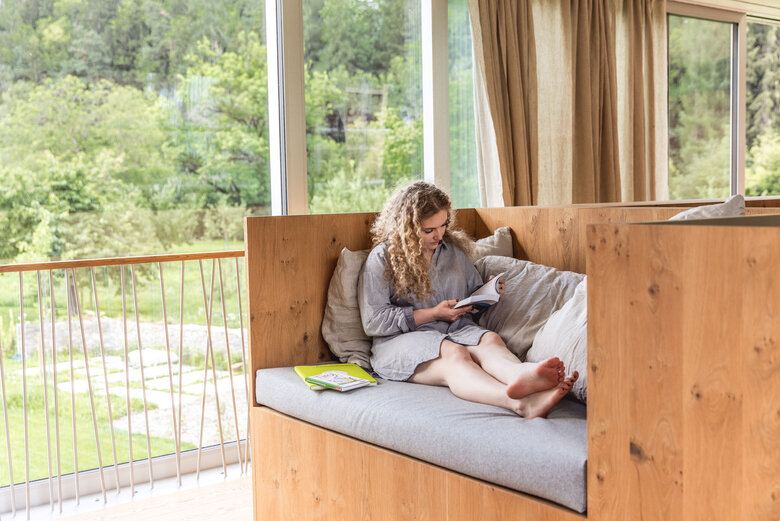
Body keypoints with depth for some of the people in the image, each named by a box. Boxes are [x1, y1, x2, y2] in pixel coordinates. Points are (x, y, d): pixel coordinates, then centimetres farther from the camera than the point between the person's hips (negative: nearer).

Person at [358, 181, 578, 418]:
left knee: (490, 339, -31)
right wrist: (433, 314, -9)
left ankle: (521, 373, -68)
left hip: (458, 332, 5)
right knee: (453, 354, -37)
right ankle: (519, 403, -66)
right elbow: (373, 321, -7)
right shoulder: (382, 258, 1)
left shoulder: (454, 249, 19)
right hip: (402, 340, -4)